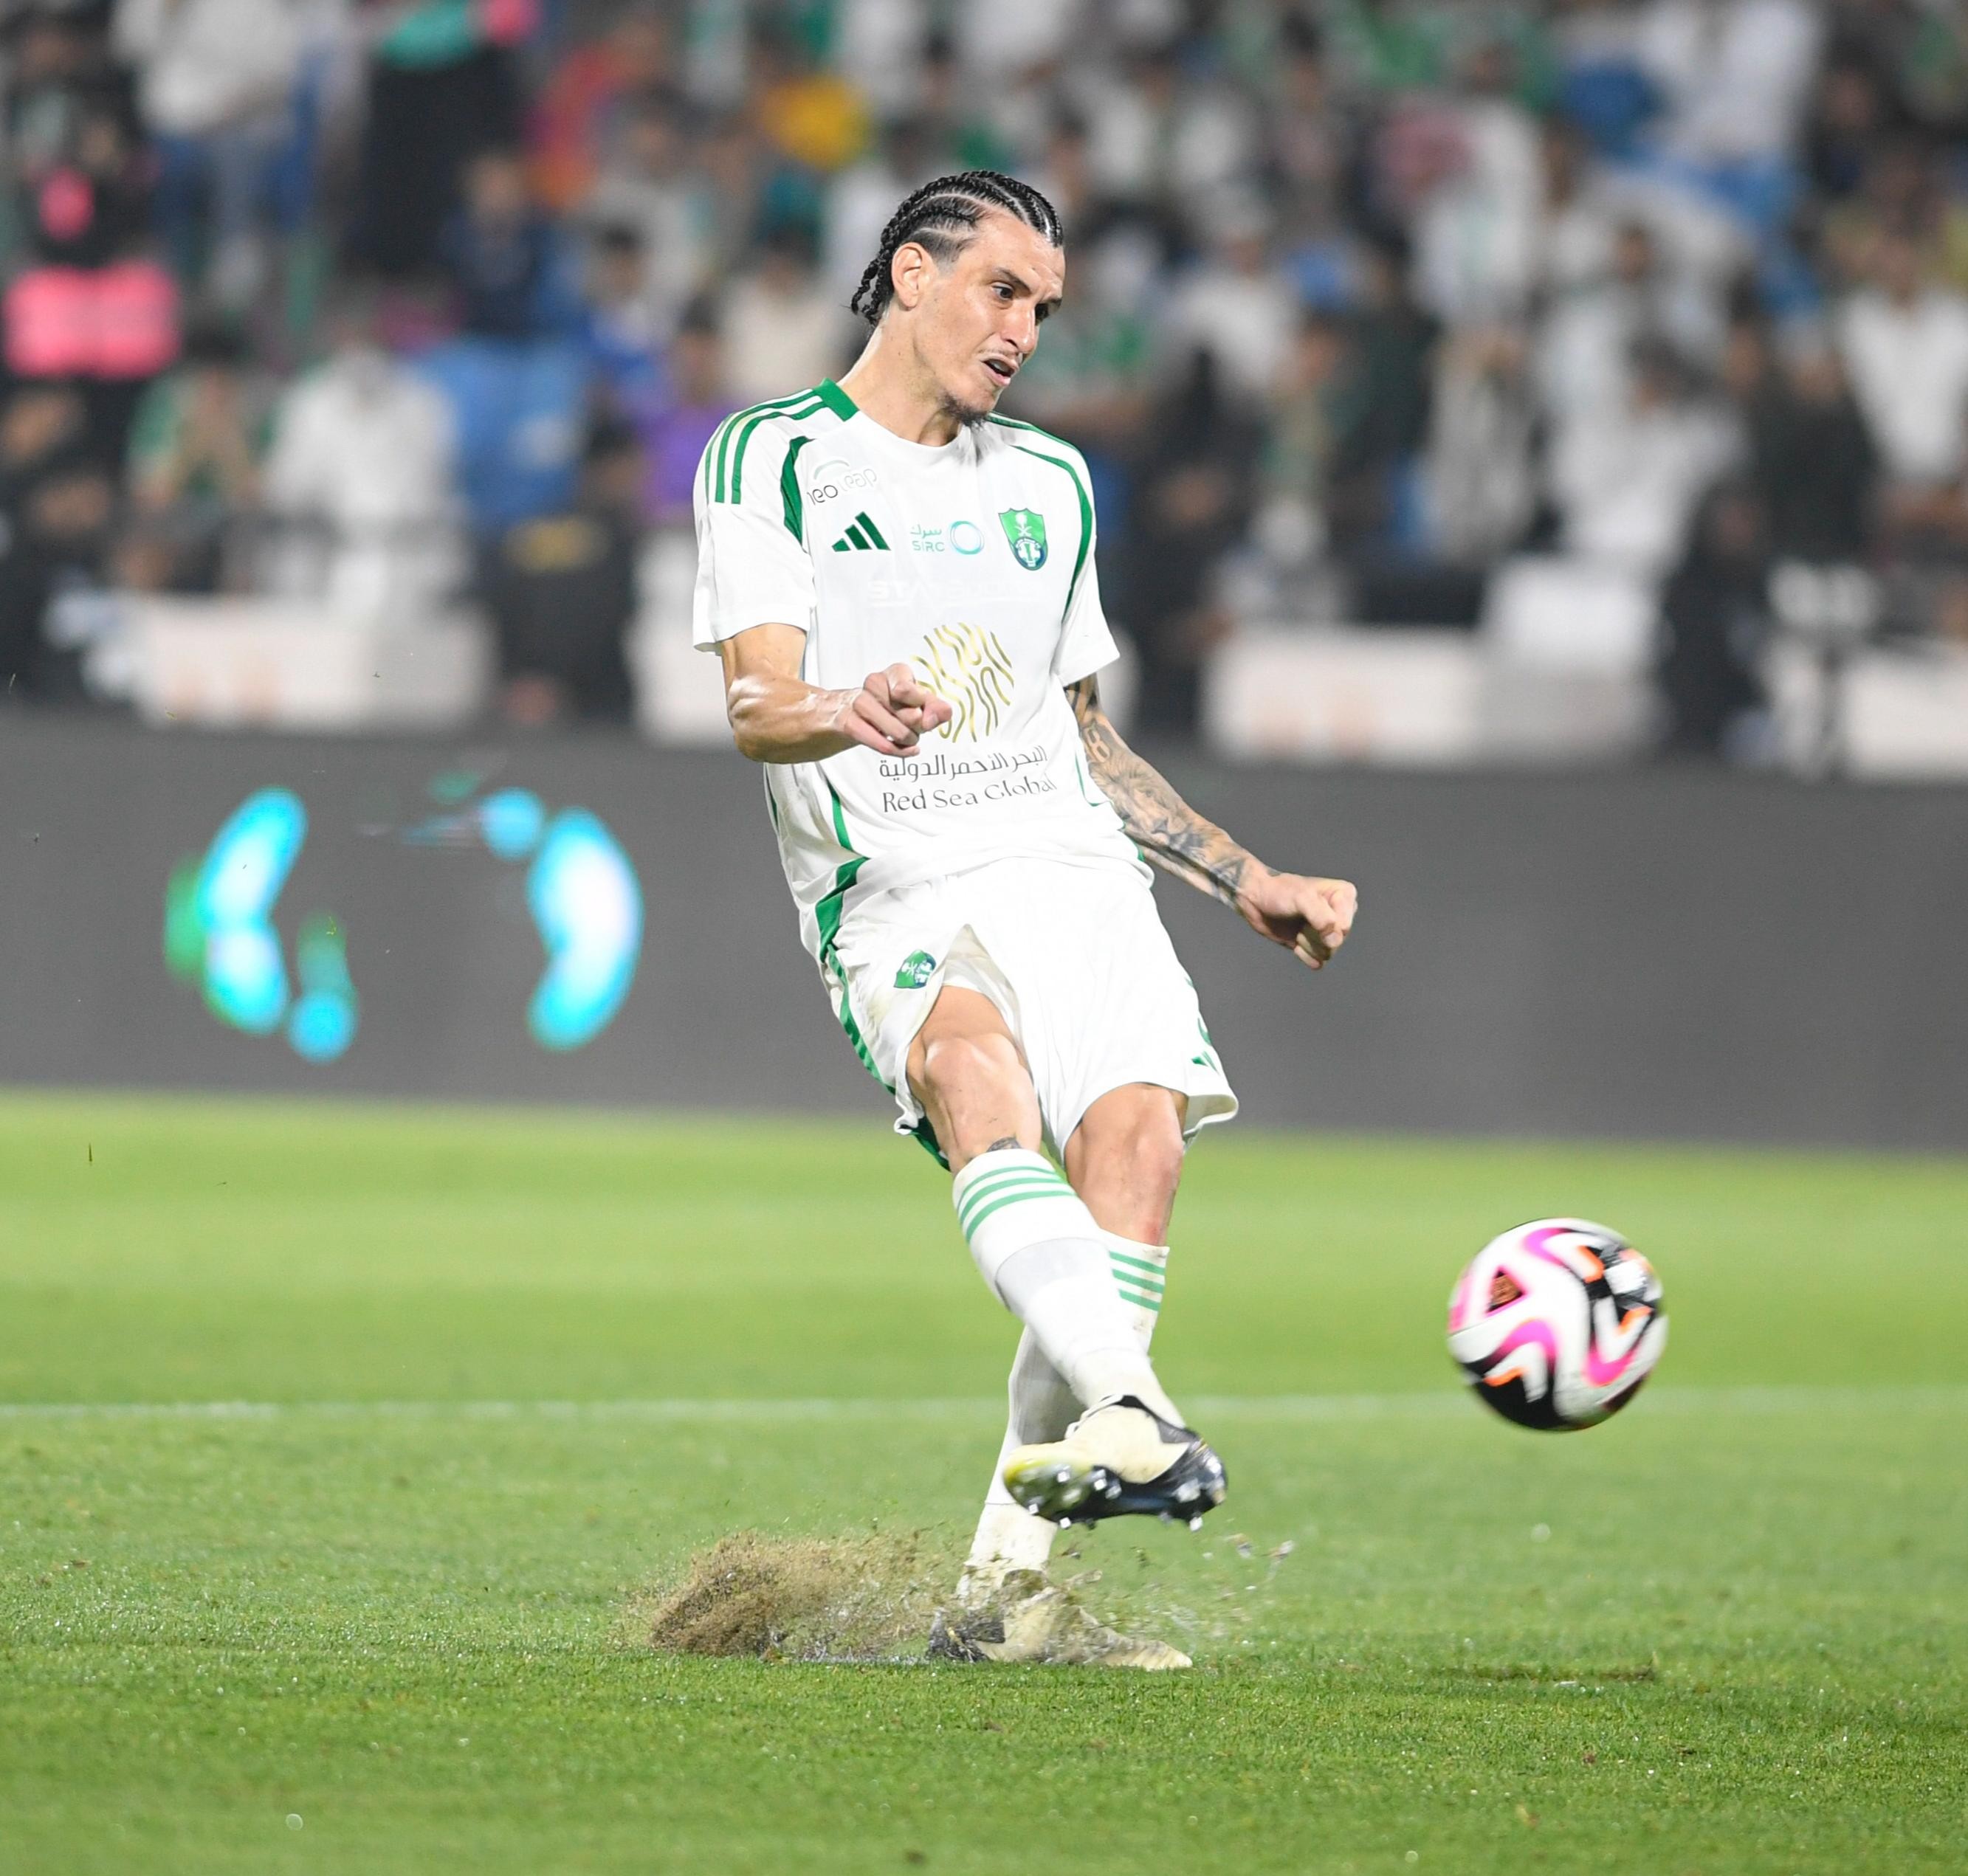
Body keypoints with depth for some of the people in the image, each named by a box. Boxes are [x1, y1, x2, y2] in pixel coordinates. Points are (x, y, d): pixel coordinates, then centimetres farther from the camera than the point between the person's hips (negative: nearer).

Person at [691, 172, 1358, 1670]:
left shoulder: (1050, 483, 25)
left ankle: (1011, 1584, -22)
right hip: (894, 888, -5)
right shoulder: (773, 459, 7)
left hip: (1073, 872, 5)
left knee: (1139, 1125, -22)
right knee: (976, 1064, -36)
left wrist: (1247, 882, 27)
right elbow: (754, 700, -6)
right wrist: (847, 712, -28)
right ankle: (1129, 1410, -56)